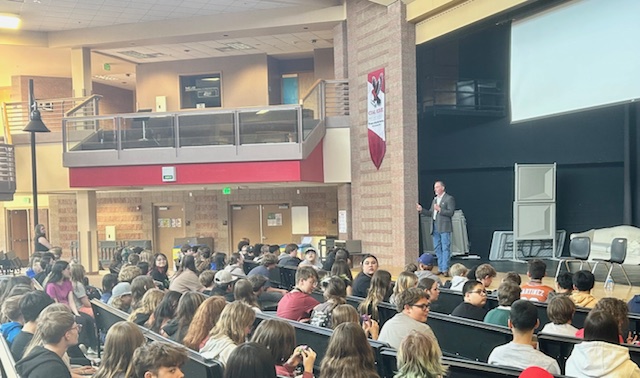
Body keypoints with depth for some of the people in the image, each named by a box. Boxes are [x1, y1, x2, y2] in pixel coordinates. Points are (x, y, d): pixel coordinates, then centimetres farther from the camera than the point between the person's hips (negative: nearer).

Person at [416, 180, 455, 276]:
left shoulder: (449, 198, -3)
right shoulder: (435, 199, 19)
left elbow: (451, 212, -13)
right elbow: (430, 213, 17)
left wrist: (440, 209, -22)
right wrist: (421, 210, 4)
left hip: (444, 227, -7)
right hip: (435, 227, 8)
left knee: (445, 248, -6)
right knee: (437, 249, 9)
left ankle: (445, 269, -6)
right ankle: (440, 269, 15)